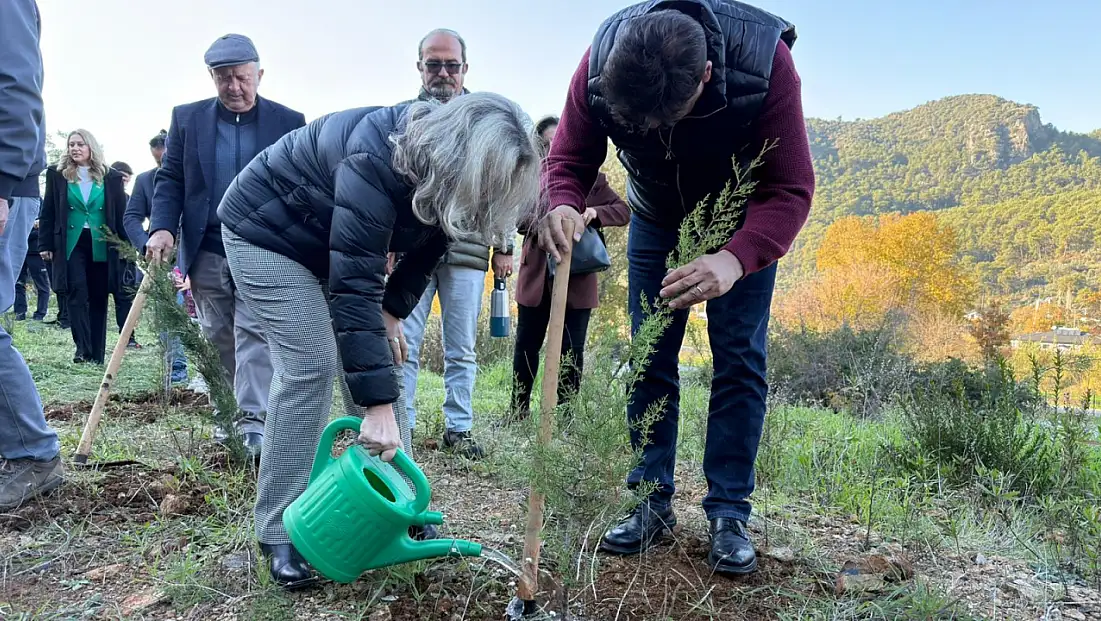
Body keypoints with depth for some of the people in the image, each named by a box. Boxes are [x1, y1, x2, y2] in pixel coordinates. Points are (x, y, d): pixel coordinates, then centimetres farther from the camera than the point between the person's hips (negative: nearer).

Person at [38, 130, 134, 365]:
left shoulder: (111, 177, 5)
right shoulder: (57, 174, 5)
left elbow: (122, 214, 4)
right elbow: (48, 212, 5)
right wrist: (46, 244, -1)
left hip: (102, 245, 1)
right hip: (71, 244, 0)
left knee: (99, 298, 4)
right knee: (77, 294, -9)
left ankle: (97, 353, 11)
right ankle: (83, 348, -6)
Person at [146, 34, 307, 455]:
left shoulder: (288, 122, 1)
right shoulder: (187, 118, 7)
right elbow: (169, 179, 6)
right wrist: (162, 227, -10)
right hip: (206, 251, 3)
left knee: (254, 334, -9)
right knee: (218, 338, 12)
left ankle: (253, 421, -8)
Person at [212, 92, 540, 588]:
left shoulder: (440, 168, -14)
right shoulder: (376, 161, -39)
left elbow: (427, 246, 1)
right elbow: (354, 286, -42)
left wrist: (392, 311, -12)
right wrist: (378, 405, -43)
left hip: (335, 244, 8)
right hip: (267, 230, -7)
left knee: (382, 357, 0)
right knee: (310, 365, -17)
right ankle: (281, 533, -5)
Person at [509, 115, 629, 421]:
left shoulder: (591, 177, 4)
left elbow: (624, 211, 2)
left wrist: (595, 213, -16)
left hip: (577, 278, -2)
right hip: (536, 276, 2)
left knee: (571, 350, 4)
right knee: (526, 346, 8)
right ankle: (518, 411, 22)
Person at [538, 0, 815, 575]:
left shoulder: (765, 60, -35)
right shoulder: (599, 63, -29)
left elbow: (791, 189, -32)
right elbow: (568, 161, -18)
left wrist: (735, 260, -51)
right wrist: (561, 205, -43)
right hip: (656, 218, 2)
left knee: (738, 357, -7)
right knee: (649, 358, 0)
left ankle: (729, 514, 4)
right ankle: (652, 503, 11)